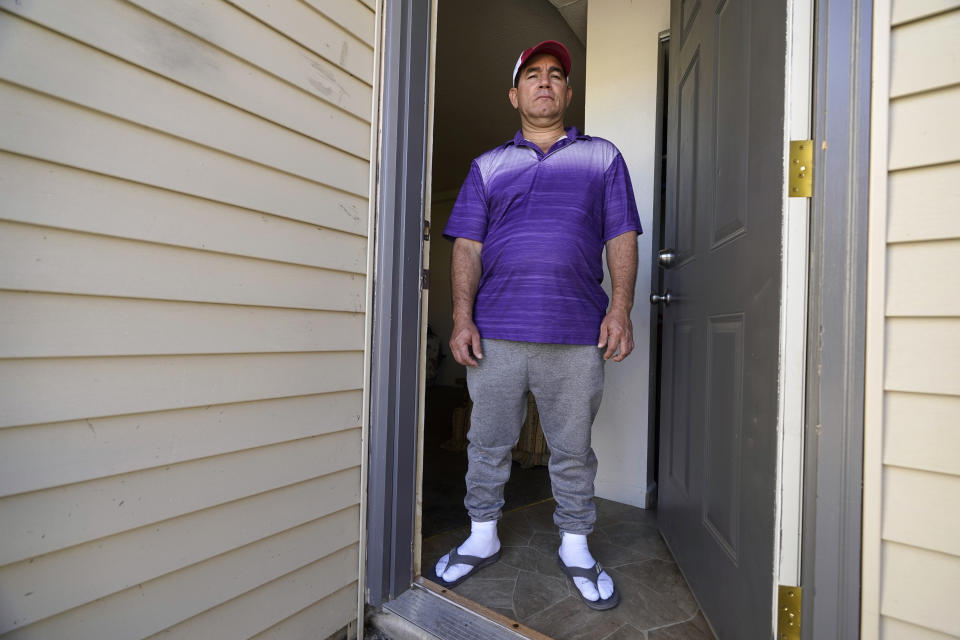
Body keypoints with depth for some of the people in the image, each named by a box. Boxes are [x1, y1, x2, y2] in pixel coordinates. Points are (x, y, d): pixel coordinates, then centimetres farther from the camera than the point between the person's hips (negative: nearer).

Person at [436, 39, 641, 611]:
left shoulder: (603, 157, 15)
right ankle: (482, 538, 30)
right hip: (496, 333, 1)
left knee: (573, 450, 9)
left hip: (577, 336, 0)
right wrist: (463, 318, -3)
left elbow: (622, 238, 8)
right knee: (488, 442, 10)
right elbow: (468, 246, 8)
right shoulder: (488, 166, 15)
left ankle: (576, 548, 30)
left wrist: (620, 310, -4)